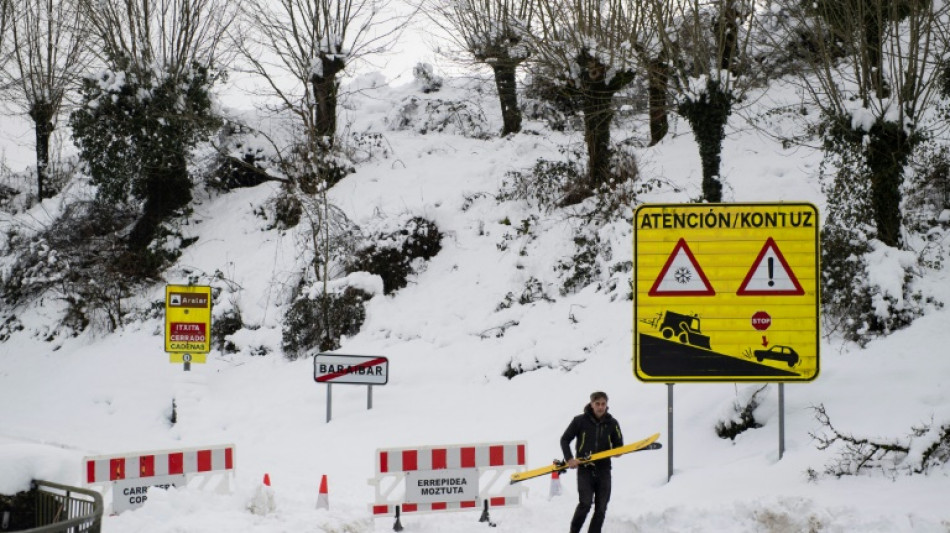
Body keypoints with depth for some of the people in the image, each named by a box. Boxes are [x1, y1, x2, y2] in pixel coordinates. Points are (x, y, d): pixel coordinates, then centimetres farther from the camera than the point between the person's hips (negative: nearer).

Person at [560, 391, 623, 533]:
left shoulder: (612, 423, 5)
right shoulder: (580, 421, -2)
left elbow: (619, 445, 14)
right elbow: (565, 440, 5)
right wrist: (569, 459, -8)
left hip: (603, 469, 3)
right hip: (584, 468, -3)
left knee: (601, 508, 2)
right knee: (585, 503, -15)